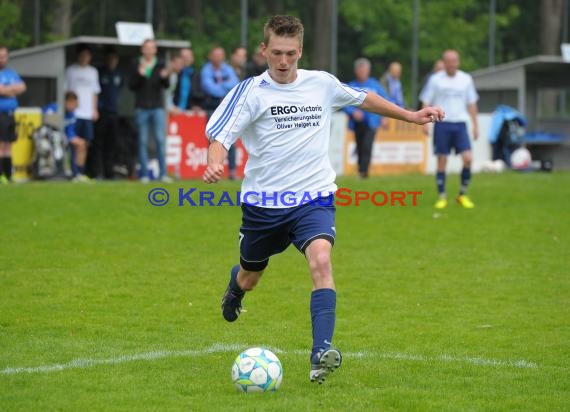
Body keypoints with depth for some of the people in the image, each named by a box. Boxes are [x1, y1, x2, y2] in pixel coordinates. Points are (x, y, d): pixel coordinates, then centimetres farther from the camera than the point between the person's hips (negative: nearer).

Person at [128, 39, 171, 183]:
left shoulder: (160, 65, 6)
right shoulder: (137, 65, 5)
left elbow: (166, 86, 0)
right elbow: (131, 86, 1)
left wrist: (165, 77, -20)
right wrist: (139, 75, -16)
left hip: (157, 107, 0)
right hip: (142, 108, 0)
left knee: (161, 140, -6)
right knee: (143, 142, 2)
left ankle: (163, 173, -4)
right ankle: (144, 174, 5)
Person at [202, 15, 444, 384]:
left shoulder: (322, 84, 3)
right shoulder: (251, 91, -7)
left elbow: (362, 98, 23)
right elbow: (221, 135, -17)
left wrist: (410, 116, 26)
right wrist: (215, 164, -39)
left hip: (314, 198, 0)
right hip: (263, 202, 0)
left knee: (321, 260, -28)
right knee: (250, 279, 18)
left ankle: (322, 354, -36)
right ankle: (236, 284, 59)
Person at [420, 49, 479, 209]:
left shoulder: (466, 79, 8)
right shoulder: (435, 79, 1)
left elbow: (471, 103, 14)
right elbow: (426, 102, 4)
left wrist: (475, 125, 11)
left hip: (460, 124, 2)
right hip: (442, 124, -2)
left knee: (468, 159, -11)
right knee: (442, 161, -1)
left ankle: (462, 195, 4)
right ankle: (442, 197, 7)